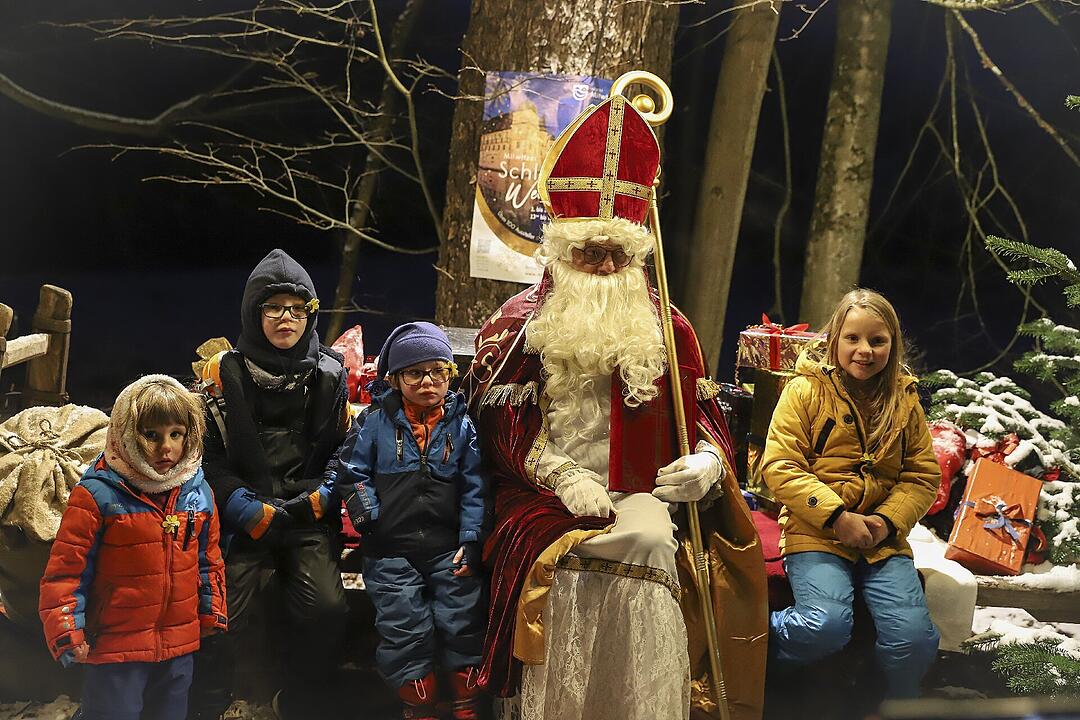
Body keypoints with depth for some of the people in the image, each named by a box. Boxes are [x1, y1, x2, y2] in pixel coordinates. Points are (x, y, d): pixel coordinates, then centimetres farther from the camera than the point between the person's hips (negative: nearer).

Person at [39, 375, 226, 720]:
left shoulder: (199, 493, 2)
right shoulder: (96, 495, -14)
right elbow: (65, 568, -12)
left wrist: (212, 614, 15)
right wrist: (67, 632, -15)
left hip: (180, 648, 5)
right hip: (115, 650, -5)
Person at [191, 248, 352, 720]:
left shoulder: (329, 374, 8)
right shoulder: (225, 372, 1)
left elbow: (344, 447, 11)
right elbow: (209, 455, -1)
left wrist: (316, 500, -6)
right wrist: (252, 512, -12)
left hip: (309, 517, 1)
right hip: (246, 517, -1)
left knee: (326, 610, -17)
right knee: (221, 616, -15)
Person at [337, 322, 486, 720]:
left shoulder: (461, 426, 4)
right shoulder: (378, 421, 1)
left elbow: (474, 488, 3)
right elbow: (352, 471, 5)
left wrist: (470, 540, -5)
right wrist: (370, 516, -5)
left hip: (449, 550, 1)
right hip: (392, 551, -1)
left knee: (461, 626, 2)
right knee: (406, 632, 1)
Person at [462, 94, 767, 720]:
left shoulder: (668, 331, 15)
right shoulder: (518, 325, 9)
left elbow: (706, 417, 14)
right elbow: (499, 423, 2)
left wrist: (707, 462, -9)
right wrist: (563, 477, -11)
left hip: (642, 498, 2)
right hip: (543, 504, -1)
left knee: (653, 541, -32)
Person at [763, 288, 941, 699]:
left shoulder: (904, 400, 13)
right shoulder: (806, 390, 0)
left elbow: (923, 476, 13)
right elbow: (779, 466, -7)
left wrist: (889, 520, -6)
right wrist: (838, 517, -15)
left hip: (884, 540, 4)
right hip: (816, 533, -3)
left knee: (915, 639, -17)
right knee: (827, 627, -30)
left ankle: (901, 703, 14)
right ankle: (758, 648, 0)